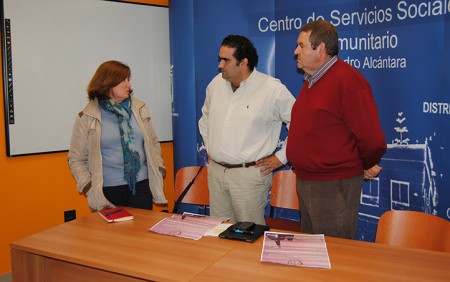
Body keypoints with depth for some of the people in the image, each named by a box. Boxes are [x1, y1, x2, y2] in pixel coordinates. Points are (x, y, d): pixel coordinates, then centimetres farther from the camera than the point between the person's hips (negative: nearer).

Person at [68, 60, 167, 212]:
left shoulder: (139, 108, 6)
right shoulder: (87, 117, -3)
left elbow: (153, 143, 15)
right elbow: (76, 159, -1)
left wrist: (159, 169, 5)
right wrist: (89, 188, -9)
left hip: (141, 185, 3)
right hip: (108, 190, -2)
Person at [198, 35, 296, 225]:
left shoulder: (273, 89, -11)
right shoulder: (216, 84, 7)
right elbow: (205, 119, 25)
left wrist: (281, 157, -6)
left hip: (249, 174, -5)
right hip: (215, 172, 6)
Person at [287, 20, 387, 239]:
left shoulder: (347, 79, -19)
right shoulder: (311, 80, 12)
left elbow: (371, 136, -21)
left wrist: (367, 166, -5)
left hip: (334, 186, -9)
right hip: (305, 180, 9)